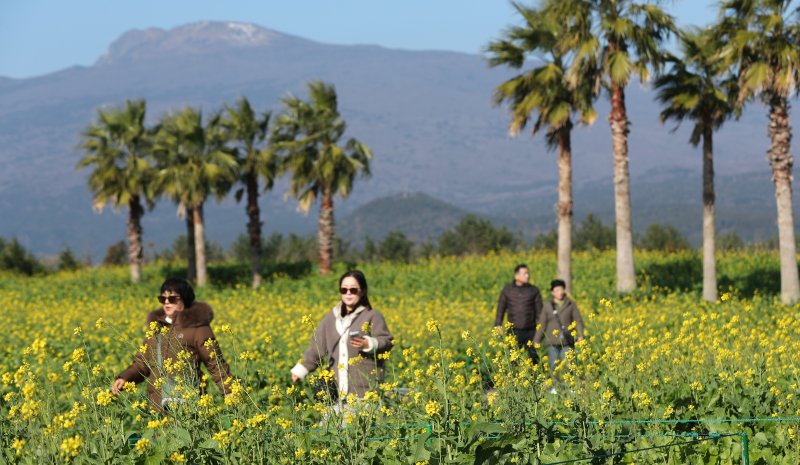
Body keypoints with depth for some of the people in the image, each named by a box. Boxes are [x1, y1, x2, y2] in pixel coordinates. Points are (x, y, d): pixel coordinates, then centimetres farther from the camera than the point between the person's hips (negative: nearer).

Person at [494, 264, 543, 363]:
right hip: (514, 331, 1)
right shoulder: (507, 290, 5)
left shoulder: (534, 290, 4)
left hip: (530, 331, -1)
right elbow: (501, 308, 5)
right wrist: (498, 325, -6)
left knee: (533, 356, -4)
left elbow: (539, 310, 5)